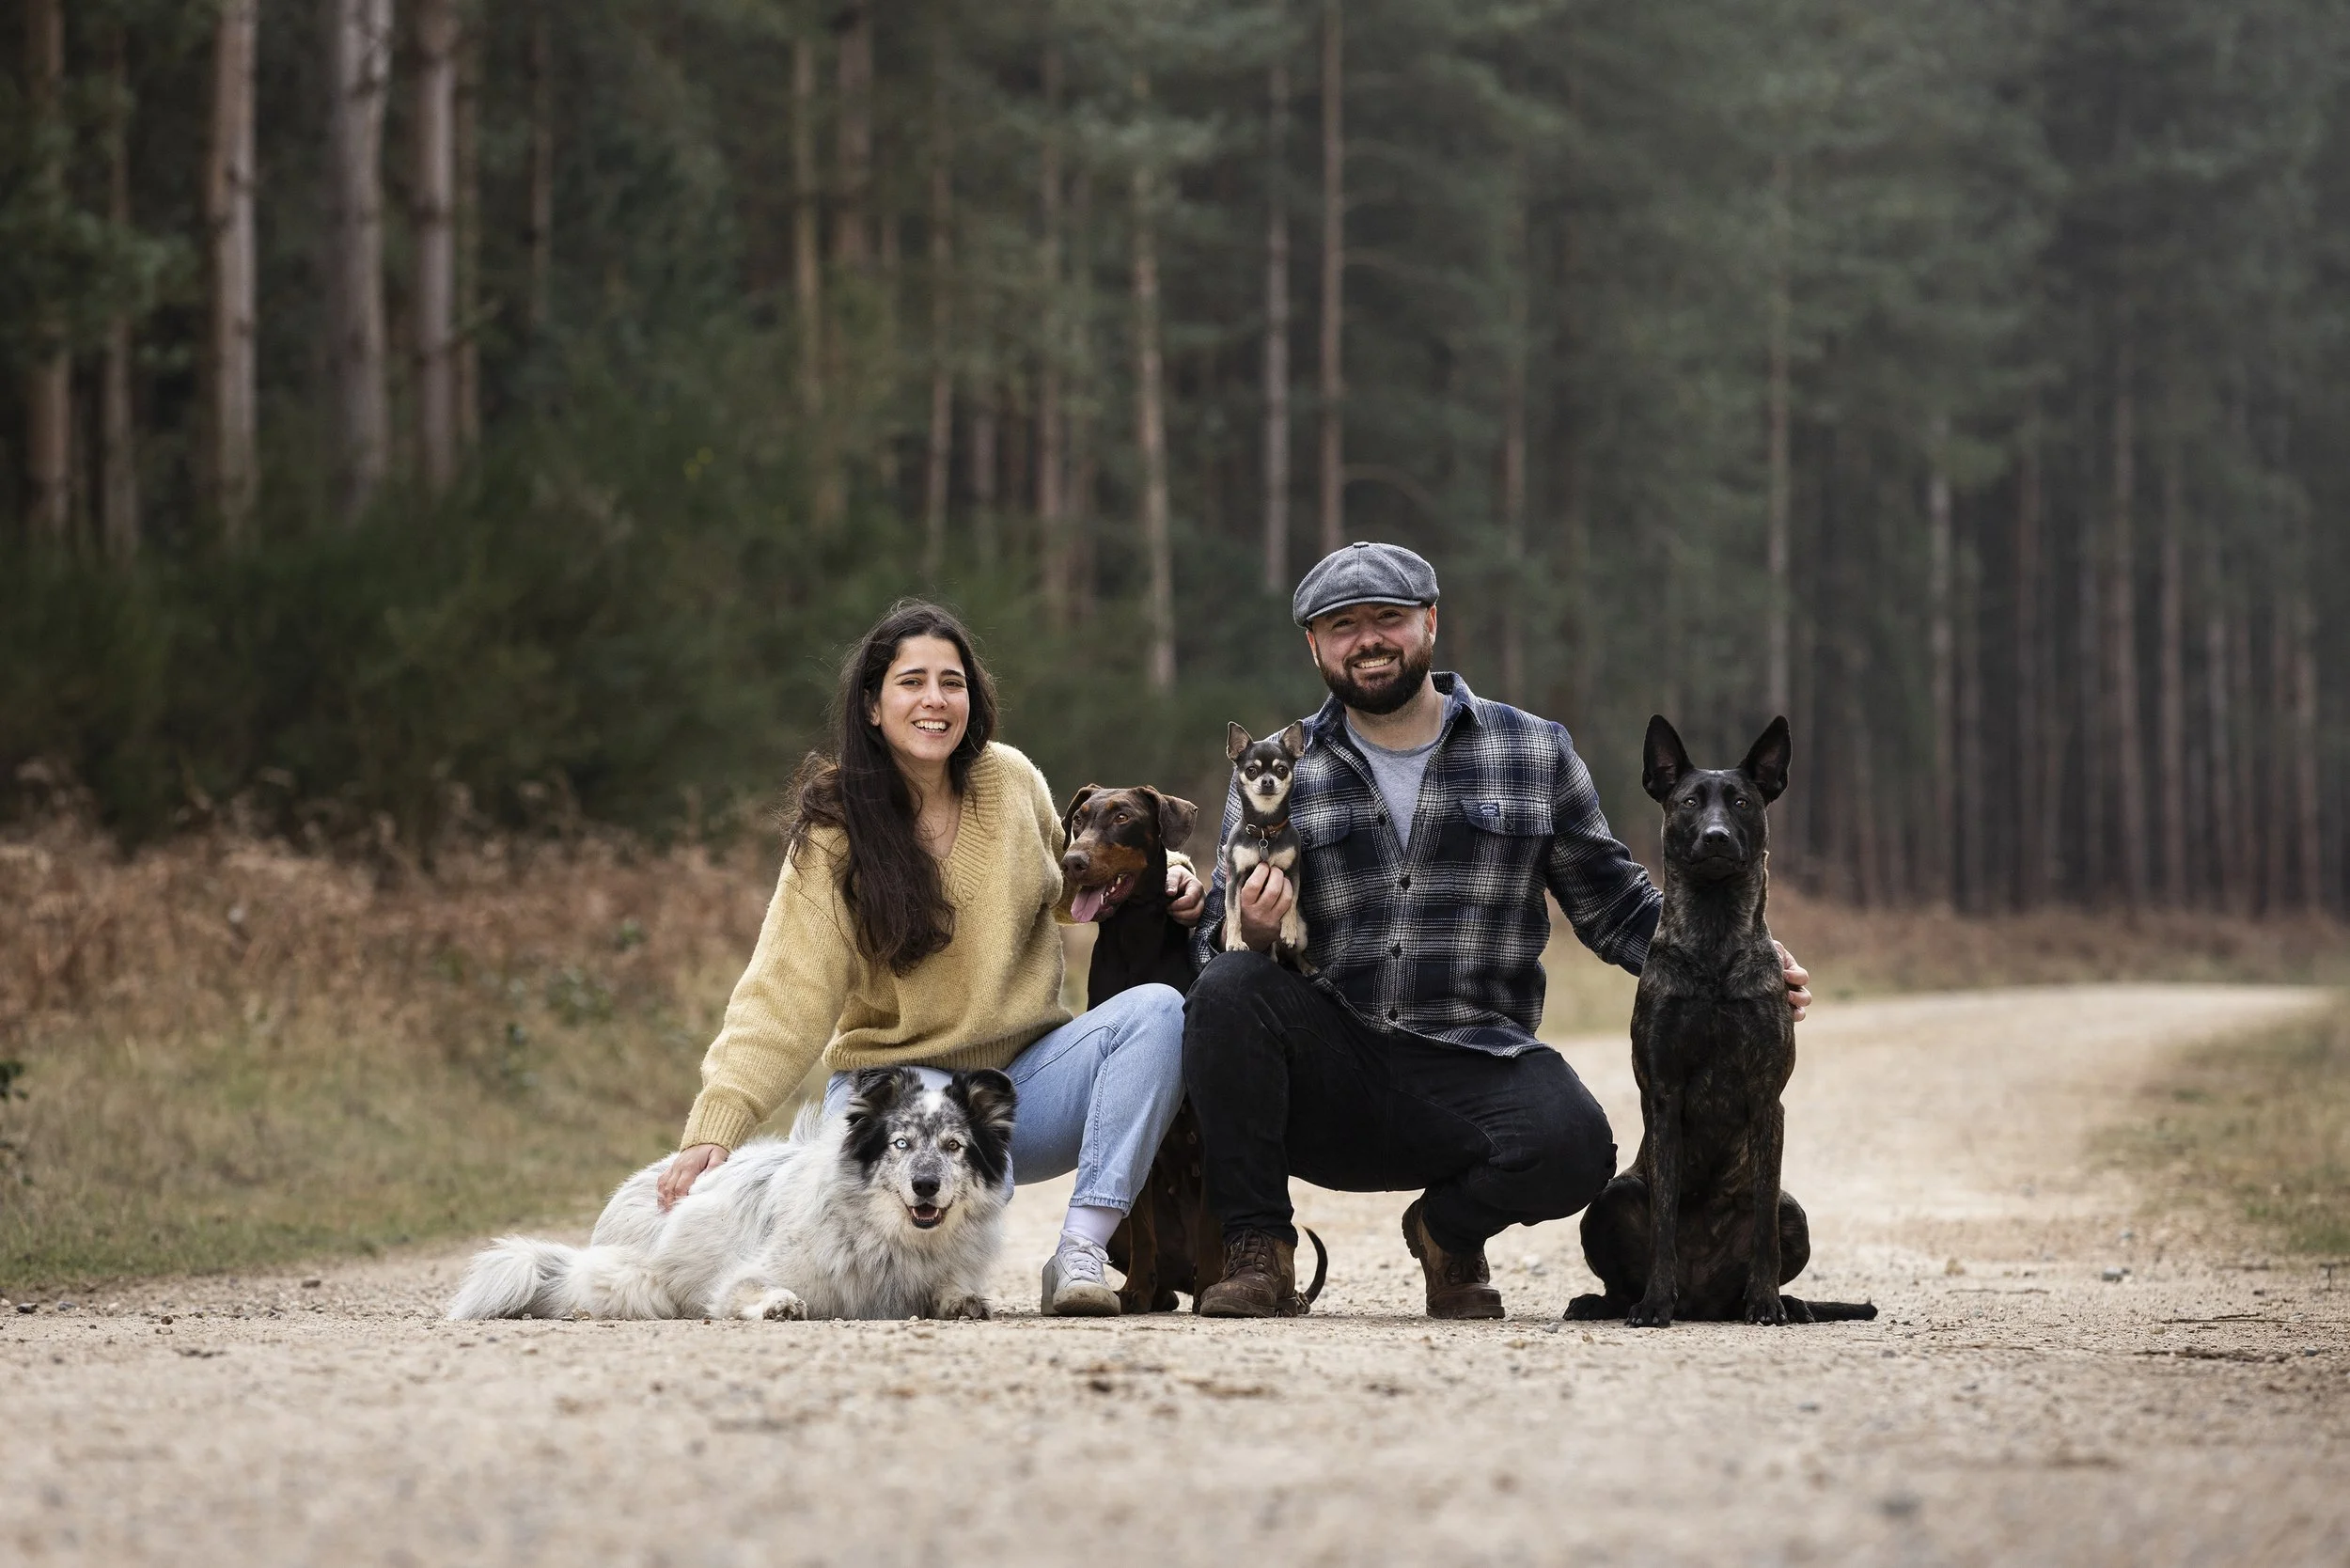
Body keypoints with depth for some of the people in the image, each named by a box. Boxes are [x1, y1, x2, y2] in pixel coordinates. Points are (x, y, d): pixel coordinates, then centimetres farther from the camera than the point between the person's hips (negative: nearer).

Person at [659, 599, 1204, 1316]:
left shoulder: (1010, 780, 1)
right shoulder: (835, 832, -8)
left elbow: (1069, 880, 22)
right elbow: (785, 995, -17)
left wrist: (1156, 880, 0)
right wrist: (714, 1127, -30)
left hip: (1028, 1076, 4)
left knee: (1156, 1009, -24)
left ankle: (1081, 1255, -28)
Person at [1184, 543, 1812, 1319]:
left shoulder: (1534, 753, 9)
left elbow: (1611, 903, 14)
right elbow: (1213, 941, 9)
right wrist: (1252, 932, -16)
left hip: (1473, 1072, 0)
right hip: (1328, 1070, 0)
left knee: (1572, 1144, -32)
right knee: (1228, 987, -30)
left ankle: (1449, 1229, 5)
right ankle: (1255, 1253, -14)